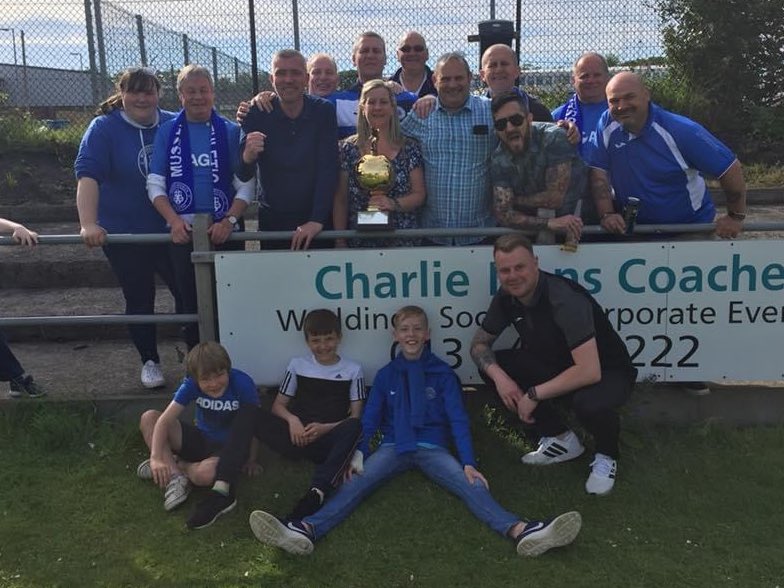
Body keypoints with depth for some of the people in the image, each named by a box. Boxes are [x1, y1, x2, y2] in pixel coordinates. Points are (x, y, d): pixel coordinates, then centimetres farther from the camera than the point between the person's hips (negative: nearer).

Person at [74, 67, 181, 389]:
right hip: (124, 233, -1)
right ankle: (150, 361, 27)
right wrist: (88, 224, -32)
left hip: (172, 230, 2)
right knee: (139, 300, 10)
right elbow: (88, 175, -19)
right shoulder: (104, 127, -8)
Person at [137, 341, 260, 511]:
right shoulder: (191, 384, -16)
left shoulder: (242, 384, -25)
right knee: (148, 418, -12)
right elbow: (165, 420, -22)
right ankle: (175, 476, -19)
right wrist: (155, 458, -34)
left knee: (205, 473, -38)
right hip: (201, 438, 4)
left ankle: (175, 465, -4)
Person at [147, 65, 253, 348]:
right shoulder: (167, 132, 6)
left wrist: (230, 220, -14)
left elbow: (246, 184, 0)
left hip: (225, 231, -1)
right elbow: (155, 185, 4)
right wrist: (175, 220, -11)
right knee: (191, 304, 8)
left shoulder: (230, 131, 3)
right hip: (183, 232, 1)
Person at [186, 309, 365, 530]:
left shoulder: (353, 370, 11)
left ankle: (316, 493, -54)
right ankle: (222, 490, -36)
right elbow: (278, 405, 14)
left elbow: (355, 417, 5)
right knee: (250, 415, -22)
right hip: (296, 436, 2)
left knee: (352, 426, -35)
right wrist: (292, 419, -8)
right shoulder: (297, 365, 16)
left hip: (328, 442, -2)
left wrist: (326, 428, -13)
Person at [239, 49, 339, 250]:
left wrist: (317, 220, -21)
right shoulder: (257, 113, -5)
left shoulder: (324, 111, -5)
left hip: (318, 221, 0)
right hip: (273, 220, 1)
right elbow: (244, 176, -7)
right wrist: (247, 157, -30)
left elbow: (328, 170, -11)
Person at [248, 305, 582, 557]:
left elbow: (458, 419, 2)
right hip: (393, 447, 1)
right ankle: (306, 531, -50)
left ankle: (521, 531, -51)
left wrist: (468, 463, -11)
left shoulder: (442, 373, 9)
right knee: (356, 484, -26)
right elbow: (369, 420, 10)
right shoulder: (386, 375, 13)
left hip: (432, 448, -1)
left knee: (470, 485, -27)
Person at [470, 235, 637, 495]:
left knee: (589, 403, -40)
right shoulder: (506, 298, -9)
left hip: (607, 372, -7)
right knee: (492, 366, -10)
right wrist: (498, 376, -19)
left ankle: (607, 456, -2)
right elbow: (479, 344, 2)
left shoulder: (564, 298, -31)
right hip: (556, 366, 7)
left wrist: (534, 394, -29)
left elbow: (589, 372, -37)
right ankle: (560, 440, 5)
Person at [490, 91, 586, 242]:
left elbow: (554, 198, -19)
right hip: (535, 228, 3)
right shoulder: (498, 161, -6)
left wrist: (516, 200, -7)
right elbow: (503, 214, -15)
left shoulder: (554, 138, -18)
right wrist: (549, 223, -28)